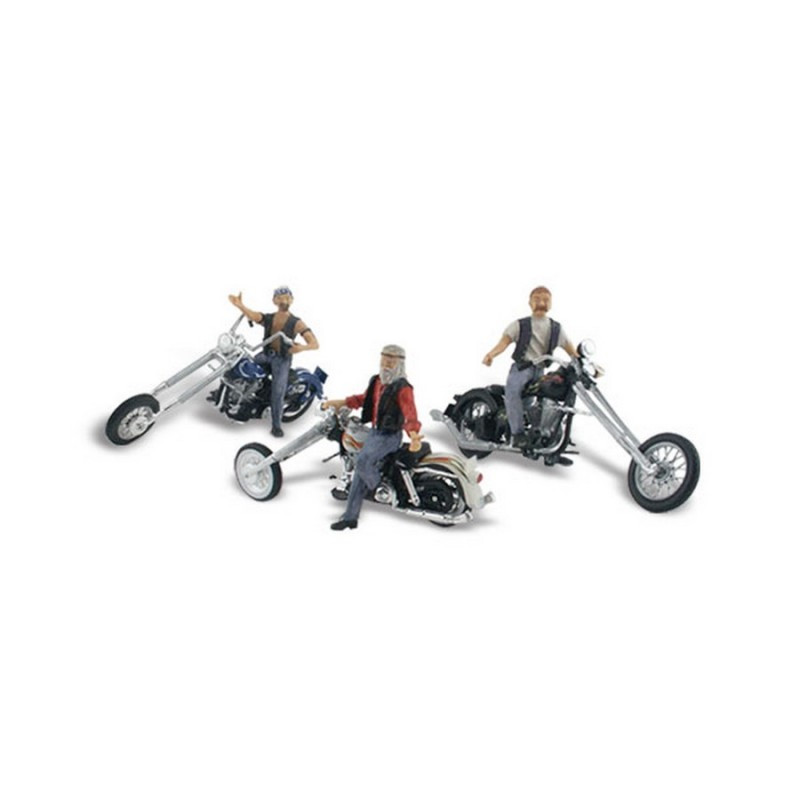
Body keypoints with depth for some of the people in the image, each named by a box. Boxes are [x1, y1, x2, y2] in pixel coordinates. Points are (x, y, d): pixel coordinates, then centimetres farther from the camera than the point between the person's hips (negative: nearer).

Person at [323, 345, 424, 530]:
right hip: (375, 432, 8)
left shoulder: (403, 389, -19)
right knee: (360, 472, 7)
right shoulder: (376, 381, 6)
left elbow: (410, 415, -32)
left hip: (390, 436, -8)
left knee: (362, 461, -28)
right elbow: (365, 398, 24)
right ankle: (350, 517, 14)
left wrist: (414, 435, -50)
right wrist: (341, 402, 18)